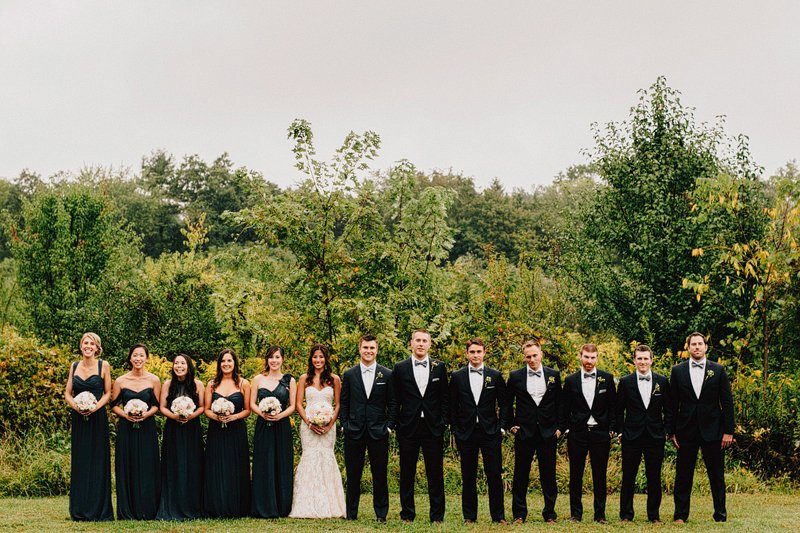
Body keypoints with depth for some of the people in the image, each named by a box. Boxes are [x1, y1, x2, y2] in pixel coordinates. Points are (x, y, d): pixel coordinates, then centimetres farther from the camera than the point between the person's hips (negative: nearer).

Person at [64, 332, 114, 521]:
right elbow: (68, 393, 10)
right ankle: (79, 510, 9)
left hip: (97, 418, -3)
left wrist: (96, 407, -14)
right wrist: (76, 406, -10)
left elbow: (108, 393, 2)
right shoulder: (74, 366, 8)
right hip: (79, 419, 3)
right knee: (79, 461, 4)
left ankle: (98, 509, 2)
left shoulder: (103, 366, -1)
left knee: (97, 461, -3)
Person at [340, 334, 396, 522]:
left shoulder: (387, 375, 3)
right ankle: (351, 513, 13)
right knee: (353, 474, 6)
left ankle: (381, 513, 12)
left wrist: (389, 426, -3)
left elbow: (392, 403, 4)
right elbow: (344, 403, 9)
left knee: (380, 475, 4)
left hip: (378, 431, -1)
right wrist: (344, 425, 1)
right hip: (354, 432, 1)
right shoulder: (349, 375, 6)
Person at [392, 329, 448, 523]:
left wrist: (443, 420, 0)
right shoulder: (400, 368, 3)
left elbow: (444, 397, 8)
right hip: (408, 427, 0)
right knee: (407, 473, 5)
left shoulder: (439, 367, 6)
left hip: (433, 427, 0)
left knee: (435, 473, 3)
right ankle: (407, 514, 13)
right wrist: (397, 422, -1)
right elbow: (395, 399, 5)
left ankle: (437, 516, 9)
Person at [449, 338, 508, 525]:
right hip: (466, 432, 0)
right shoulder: (457, 377, 4)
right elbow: (452, 406, 7)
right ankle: (469, 516, 12)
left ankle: (498, 516, 4)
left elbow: (504, 404, 8)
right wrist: (455, 430, 2)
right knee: (468, 477, 5)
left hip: (490, 432, 0)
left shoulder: (495, 376, 4)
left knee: (495, 475, -3)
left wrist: (502, 427, 1)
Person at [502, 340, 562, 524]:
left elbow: (559, 403, 9)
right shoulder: (515, 376, 2)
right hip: (524, 431, 0)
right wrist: (510, 425, 4)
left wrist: (559, 427, 4)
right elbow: (507, 403, 10)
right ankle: (519, 514, 11)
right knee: (521, 475, 3)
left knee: (548, 475, 4)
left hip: (548, 432, 0)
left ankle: (550, 514, 12)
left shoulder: (553, 376, 5)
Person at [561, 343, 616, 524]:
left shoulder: (607, 379, 4)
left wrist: (611, 429, 0)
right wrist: (564, 428, 1)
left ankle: (600, 514, 11)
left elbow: (612, 406, 6)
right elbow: (565, 408, 8)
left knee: (600, 475, 4)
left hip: (600, 433, 0)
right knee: (576, 475, 4)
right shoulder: (571, 380, 5)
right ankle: (575, 513, 11)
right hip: (577, 434, 0)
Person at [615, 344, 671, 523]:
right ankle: (626, 514, 11)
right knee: (628, 477, 3)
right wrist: (620, 431, 1)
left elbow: (668, 409, 8)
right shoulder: (625, 382, 2)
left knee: (654, 478, 4)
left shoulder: (662, 382, 4)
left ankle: (654, 515, 13)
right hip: (631, 436, -1)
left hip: (655, 436, 1)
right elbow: (619, 411, 7)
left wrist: (666, 431, 2)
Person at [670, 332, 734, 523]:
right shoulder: (678, 371, 5)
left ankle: (720, 515, 11)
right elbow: (673, 404, 5)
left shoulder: (718, 370, 4)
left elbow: (727, 402, 3)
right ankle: (680, 515, 12)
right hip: (686, 432, 1)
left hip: (712, 430, -1)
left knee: (717, 475, 3)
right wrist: (673, 431, 0)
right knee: (683, 475, 5)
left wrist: (728, 431, -3)